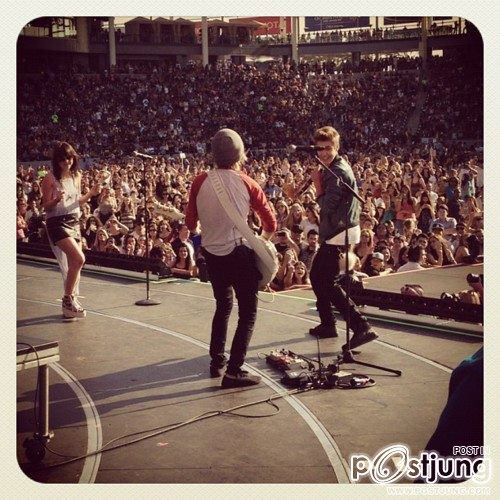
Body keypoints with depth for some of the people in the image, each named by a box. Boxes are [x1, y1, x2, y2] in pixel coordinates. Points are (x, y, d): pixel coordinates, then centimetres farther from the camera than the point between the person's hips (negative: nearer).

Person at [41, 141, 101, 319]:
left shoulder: (77, 175, 10)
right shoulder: (50, 178, -8)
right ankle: (68, 299, -6)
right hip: (57, 223, -7)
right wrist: (56, 200, -27)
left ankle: (71, 303, 17)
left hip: (74, 222, 7)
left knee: (74, 264, 5)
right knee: (79, 259, -21)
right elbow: (46, 207, -7)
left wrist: (90, 194, 2)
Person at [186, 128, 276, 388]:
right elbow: (270, 223, -3)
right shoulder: (247, 184, -9)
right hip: (239, 252, -4)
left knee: (223, 305, 23)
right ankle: (233, 371, -6)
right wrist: (262, 238, 18)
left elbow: (190, 222, 3)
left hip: (212, 253, 4)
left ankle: (217, 362, 27)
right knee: (248, 312, 3)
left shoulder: (200, 182, -4)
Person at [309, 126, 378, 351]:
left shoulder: (337, 172, -18)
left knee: (328, 282, -12)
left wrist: (317, 184, -12)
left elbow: (326, 206, -22)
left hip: (339, 234, -11)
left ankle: (362, 327, -17)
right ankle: (327, 324, 28)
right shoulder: (334, 168, 14)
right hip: (335, 232, 11)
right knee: (316, 274, 20)